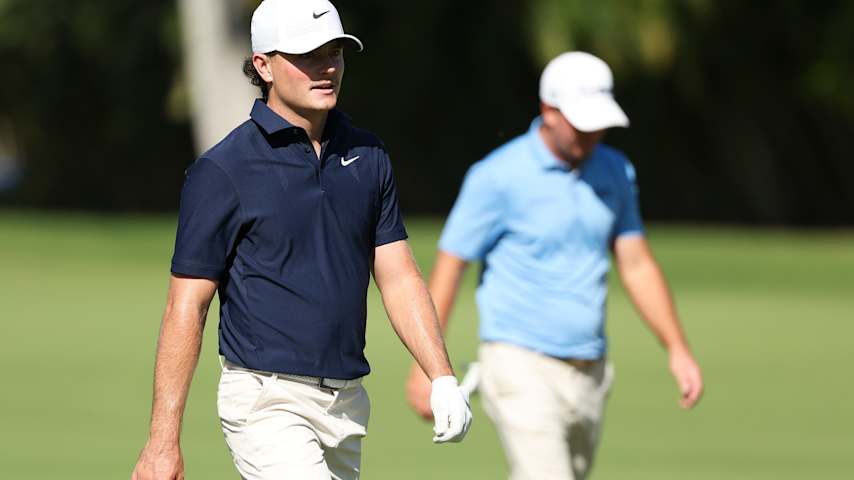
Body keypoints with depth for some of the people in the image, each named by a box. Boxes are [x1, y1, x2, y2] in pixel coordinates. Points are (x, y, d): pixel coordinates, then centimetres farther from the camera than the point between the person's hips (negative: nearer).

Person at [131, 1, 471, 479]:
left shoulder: (367, 156, 10)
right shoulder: (223, 171, -8)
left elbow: (399, 278, 12)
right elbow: (186, 308, -8)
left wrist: (443, 380, -1)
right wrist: (164, 441, -11)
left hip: (347, 404, 6)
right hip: (268, 401, -6)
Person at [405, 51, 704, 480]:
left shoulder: (616, 172, 8)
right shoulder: (497, 177, -11)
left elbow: (637, 265, 14)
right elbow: (448, 267, -6)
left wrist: (678, 349, 6)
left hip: (588, 374, 7)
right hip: (522, 367, -6)